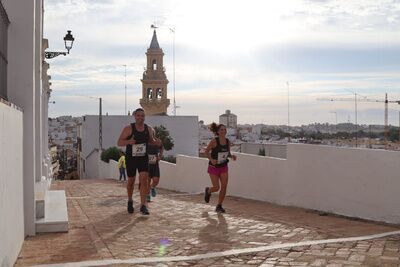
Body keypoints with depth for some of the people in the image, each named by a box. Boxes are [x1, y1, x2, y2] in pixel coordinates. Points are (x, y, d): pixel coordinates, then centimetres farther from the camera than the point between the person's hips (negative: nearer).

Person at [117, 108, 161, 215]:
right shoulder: (128, 128, -9)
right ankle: (130, 201, 37)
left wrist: (156, 142, -5)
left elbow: (151, 140, 18)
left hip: (143, 158, 2)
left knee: (144, 180, -13)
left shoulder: (149, 129, 1)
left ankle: (143, 205, -11)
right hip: (130, 158, -1)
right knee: (131, 180, 11)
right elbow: (119, 142, -10)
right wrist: (128, 141, -30)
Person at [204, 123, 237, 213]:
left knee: (224, 187, -3)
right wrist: (211, 159, -24)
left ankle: (219, 206, 12)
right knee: (216, 188, -5)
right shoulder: (214, 141, -17)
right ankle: (208, 191, 32)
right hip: (214, 167, -4)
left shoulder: (227, 142, -3)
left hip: (224, 167, 4)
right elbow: (206, 151, -8)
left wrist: (232, 156, -11)